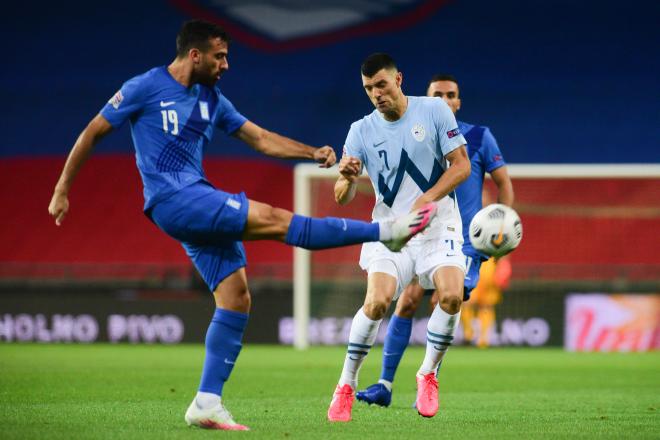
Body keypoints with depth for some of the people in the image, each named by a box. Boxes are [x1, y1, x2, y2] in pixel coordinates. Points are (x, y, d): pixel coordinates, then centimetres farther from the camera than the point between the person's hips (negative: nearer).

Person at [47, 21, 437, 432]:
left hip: (201, 205, 8)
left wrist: (313, 152, 3)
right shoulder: (145, 88, -4)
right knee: (274, 219, -16)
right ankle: (386, 232, -14)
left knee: (236, 297, -2)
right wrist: (62, 190, 1)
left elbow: (261, 139, 18)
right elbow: (92, 133, 1)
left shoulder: (212, 100, 16)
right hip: (172, 200, -8)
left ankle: (207, 403, 0)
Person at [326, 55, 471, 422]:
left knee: (452, 295, -22)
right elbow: (342, 198, -4)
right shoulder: (362, 131, -1)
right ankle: (346, 386, -6)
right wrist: (347, 177, -28)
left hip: (438, 223, 0)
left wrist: (428, 198, -18)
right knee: (377, 301, -22)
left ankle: (428, 374, 3)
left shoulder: (435, 111, -4)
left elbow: (461, 165, -4)